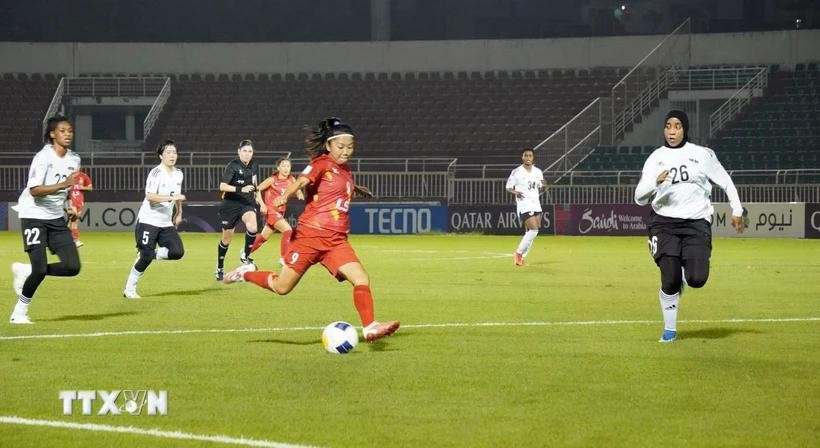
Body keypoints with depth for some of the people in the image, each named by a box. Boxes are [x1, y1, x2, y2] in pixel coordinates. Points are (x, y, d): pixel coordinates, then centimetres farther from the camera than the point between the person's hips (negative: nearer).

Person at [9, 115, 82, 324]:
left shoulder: (74, 159, 4)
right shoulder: (43, 157, -16)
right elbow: (34, 190, -27)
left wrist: (71, 206, 6)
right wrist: (63, 184, -37)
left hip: (57, 218, 7)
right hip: (34, 216, -7)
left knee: (73, 267, -5)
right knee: (40, 269, -13)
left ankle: (26, 271, 16)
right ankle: (19, 312, 8)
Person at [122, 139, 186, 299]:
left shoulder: (178, 173, 8)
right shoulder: (156, 173, -15)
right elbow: (150, 196, -26)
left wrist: (179, 213, 22)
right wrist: (171, 197, -32)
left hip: (166, 223, 7)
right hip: (148, 221, -7)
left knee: (177, 252, -12)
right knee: (146, 256, -12)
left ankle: (152, 254, 13)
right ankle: (129, 289, 2)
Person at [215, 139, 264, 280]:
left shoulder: (254, 167, 4)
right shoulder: (232, 166, -14)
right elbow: (222, 186, -22)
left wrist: (260, 202, 21)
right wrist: (241, 189, -33)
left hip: (248, 203, 3)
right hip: (231, 204, -3)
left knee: (252, 227, -27)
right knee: (227, 238, 8)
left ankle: (245, 255, -2)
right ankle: (220, 268, 28)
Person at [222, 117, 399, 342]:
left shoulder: (345, 170, 14)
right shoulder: (321, 164, -8)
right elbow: (302, 180, -28)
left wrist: (357, 188, 57)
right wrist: (285, 195, -47)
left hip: (336, 241, 6)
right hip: (311, 235, -6)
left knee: (361, 279, -14)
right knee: (282, 287, 2)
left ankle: (369, 328, -15)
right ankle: (246, 274, 27)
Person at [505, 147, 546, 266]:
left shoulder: (538, 172, 10)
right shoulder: (516, 172, -5)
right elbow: (508, 187, 0)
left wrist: (543, 187, -6)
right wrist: (515, 192, -21)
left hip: (536, 205, 6)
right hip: (524, 205, -6)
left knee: (530, 232, 6)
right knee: (534, 230, -17)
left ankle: (521, 256, 17)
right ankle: (519, 253, -4)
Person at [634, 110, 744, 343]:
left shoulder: (702, 154, 2)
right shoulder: (656, 158, 4)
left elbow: (725, 182, 12)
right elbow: (639, 197, -2)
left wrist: (736, 210, 8)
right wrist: (655, 182, -21)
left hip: (697, 222, 0)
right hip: (664, 223, 0)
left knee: (697, 279, -14)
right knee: (669, 280, -9)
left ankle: (684, 273, 25)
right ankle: (669, 330, 12)